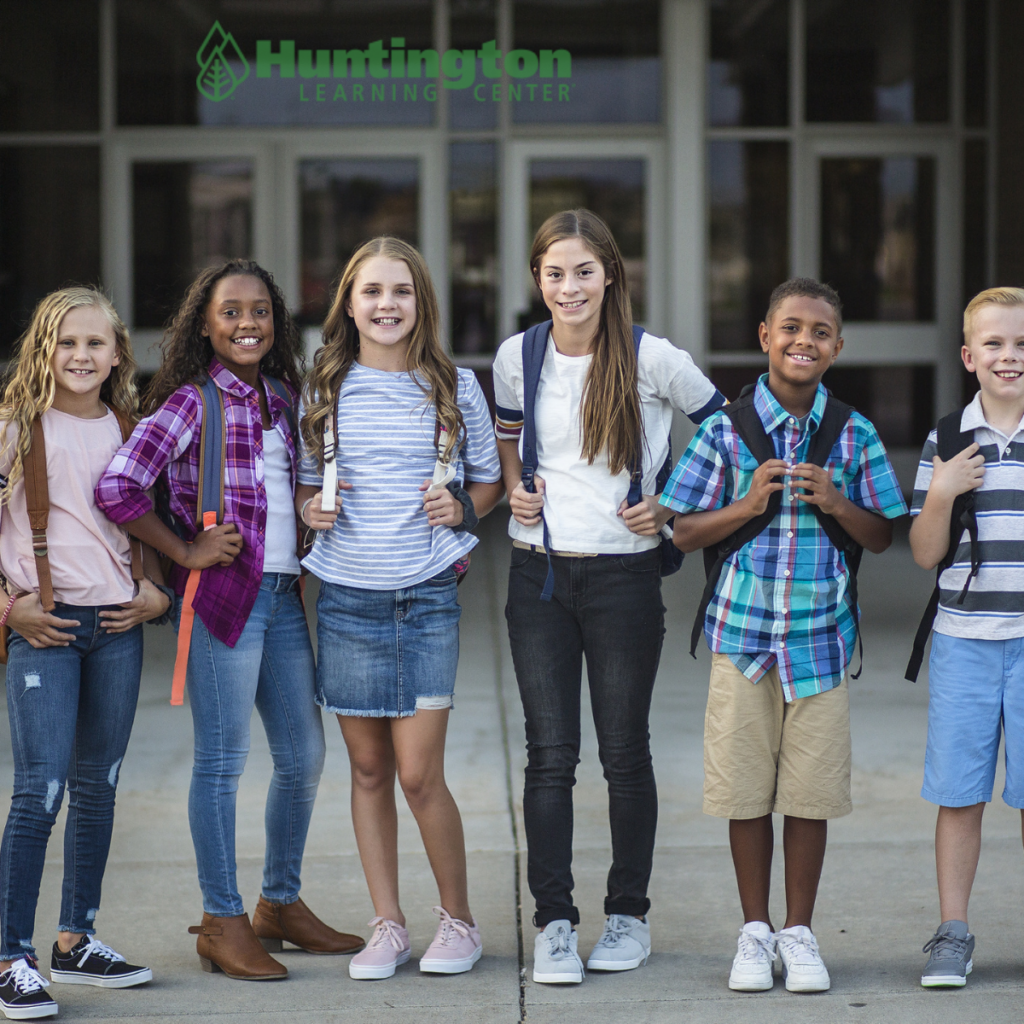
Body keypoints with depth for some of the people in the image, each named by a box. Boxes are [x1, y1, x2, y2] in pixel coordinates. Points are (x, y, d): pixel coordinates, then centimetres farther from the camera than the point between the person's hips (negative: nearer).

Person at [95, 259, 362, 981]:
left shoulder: (280, 400, 14)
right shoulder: (193, 401, -7)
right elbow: (118, 488, -16)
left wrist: (306, 557, 11)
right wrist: (186, 554, -11)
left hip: (283, 595, 7)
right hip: (224, 595, -7)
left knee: (305, 754, 11)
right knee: (223, 760, -2)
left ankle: (282, 903, 26)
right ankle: (223, 922, 6)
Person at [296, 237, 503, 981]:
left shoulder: (455, 388, 2)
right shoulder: (324, 389, 5)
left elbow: (489, 480, 12)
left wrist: (463, 508, -8)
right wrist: (312, 509, -6)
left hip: (427, 597, -2)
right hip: (347, 597, 2)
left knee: (418, 774, -6)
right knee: (369, 771, 7)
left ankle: (459, 920, 13)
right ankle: (388, 925, 18)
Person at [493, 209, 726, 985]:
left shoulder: (653, 359, -7)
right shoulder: (517, 356, 2)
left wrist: (672, 507, -2)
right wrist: (514, 488, 2)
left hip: (625, 575, -2)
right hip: (539, 572, 2)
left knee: (625, 751, 6)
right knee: (550, 755, 0)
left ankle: (629, 914, 20)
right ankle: (554, 921, 7)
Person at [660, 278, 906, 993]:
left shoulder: (855, 436, 4)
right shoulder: (727, 430, 0)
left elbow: (882, 538, 8)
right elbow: (685, 533, 3)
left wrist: (837, 503, -11)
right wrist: (747, 504, -13)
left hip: (820, 638, 1)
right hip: (742, 634, 0)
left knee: (810, 793, 4)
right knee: (746, 792, 5)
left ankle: (799, 933, 18)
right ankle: (755, 931, 20)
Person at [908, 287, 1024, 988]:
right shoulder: (946, 440, 4)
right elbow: (926, 554, 4)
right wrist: (941, 494, -11)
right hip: (963, 640, 1)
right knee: (959, 793, 4)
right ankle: (953, 935, 14)